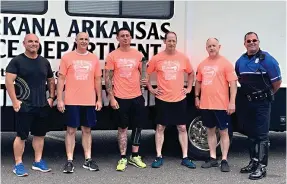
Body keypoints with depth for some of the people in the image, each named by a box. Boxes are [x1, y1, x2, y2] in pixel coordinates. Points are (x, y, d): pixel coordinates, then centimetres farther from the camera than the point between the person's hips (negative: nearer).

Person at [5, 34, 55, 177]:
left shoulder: (45, 62, 11)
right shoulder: (17, 61, -4)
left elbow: (51, 81, 20)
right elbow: (8, 81, -11)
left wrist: (51, 97, 9)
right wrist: (15, 101, -16)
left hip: (43, 105, 5)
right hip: (24, 106, -5)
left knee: (40, 134, 11)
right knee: (21, 135, -1)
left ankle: (38, 161, 22)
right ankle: (18, 164, 9)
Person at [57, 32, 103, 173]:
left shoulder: (94, 59, 8)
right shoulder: (67, 57, 0)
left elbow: (97, 80, 12)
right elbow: (61, 79, -1)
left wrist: (99, 99, 8)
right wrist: (59, 100, -6)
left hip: (89, 102, 3)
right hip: (71, 102, -2)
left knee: (87, 130, 10)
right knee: (71, 130, 2)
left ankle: (88, 160, 18)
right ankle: (69, 161, 9)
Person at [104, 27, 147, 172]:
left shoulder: (138, 54, 4)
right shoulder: (112, 56, -4)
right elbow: (107, 78, -5)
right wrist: (111, 98, -10)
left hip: (137, 97, 3)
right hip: (120, 98, -3)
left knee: (137, 126, 10)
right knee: (123, 128, 5)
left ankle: (135, 156, 23)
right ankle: (123, 158, 14)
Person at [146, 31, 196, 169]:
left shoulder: (183, 58, 2)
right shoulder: (157, 58, -3)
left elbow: (191, 73, 16)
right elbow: (147, 73, 7)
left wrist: (189, 88, 8)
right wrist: (151, 89, 1)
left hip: (179, 99, 2)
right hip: (162, 99, -1)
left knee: (182, 128, 6)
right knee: (160, 127, 4)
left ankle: (185, 157, 15)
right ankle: (159, 157, 14)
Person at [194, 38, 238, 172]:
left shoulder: (225, 63, -6)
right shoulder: (202, 64, 10)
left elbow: (233, 83, -9)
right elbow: (198, 82, 20)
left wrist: (232, 102, -15)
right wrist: (197, 97, 14)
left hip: (221, 105, -5)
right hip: (205, 104, 5)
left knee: (223, 132, 2)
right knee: (210, 130, 13)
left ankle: (224, 160, 9)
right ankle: (213, 158, 22)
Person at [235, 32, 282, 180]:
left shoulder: (267, 59, -10)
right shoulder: (240, 61, 8)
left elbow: (277, 81, -7)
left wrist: (267, 95, 4)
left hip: (261, 103, -6)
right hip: (246, 102, 6)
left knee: (261, 135, -6)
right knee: (251, 133, 14)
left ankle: (261, 167, -2)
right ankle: (253, 162, 26)